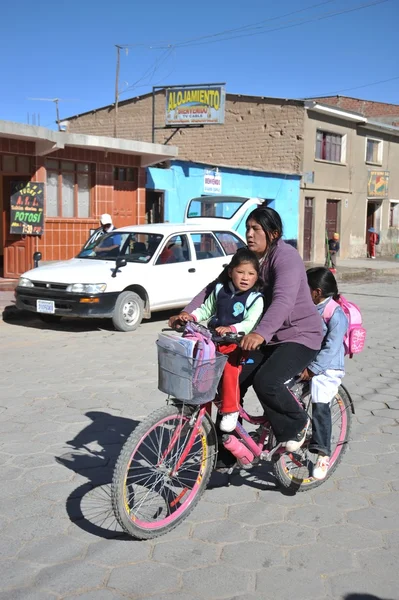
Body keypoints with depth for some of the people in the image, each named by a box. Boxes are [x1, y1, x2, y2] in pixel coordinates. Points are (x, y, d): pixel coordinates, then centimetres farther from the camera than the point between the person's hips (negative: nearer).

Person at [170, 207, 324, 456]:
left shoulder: (285, 257, -20)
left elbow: (283, 300, -37)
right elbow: (214, 287, -1)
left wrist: (261, 333, -52)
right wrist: (188, 312, -16)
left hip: (300, 336, -8)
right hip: (266, 338, 8)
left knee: (265, 382, -27)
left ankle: (298, 424, 2)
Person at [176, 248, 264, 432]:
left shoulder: (255, 299, -6)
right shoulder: (220, 290, 9)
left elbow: (249, 323, -18)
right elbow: (206, 309, 18)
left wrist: (231, 329, -35)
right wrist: (191, 316, -2)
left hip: (237, 344, -5)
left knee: (230, 368, -29)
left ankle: (231, 411, -16)